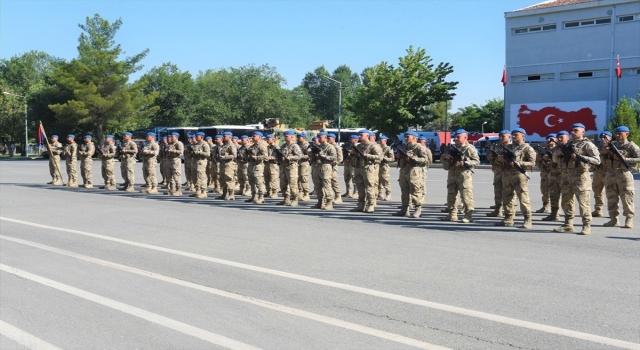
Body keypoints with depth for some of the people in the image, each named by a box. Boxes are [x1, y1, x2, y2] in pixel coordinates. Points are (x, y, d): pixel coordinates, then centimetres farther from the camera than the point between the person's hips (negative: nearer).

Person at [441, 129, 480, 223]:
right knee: (451, 194, 9)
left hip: (464, 174, -7)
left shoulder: (469, 148, -2)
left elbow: (476, 161, -7)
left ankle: (468, 215, -3)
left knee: (466, 196, -8)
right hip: (452, 175, 7)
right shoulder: (452, 148, 18)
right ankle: (452, 214, 18)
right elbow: (445, 166, 22)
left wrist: (465, 163, -19)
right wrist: (446, 158, 0)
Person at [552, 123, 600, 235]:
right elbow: (556, 160, 24)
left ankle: (586, 226, -1)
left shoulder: (587, 144, -1)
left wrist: (579, 157, -18)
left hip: (580, 176, -7)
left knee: (583, 202, -7)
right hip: (566, 176, 7)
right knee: (566, 202, 9)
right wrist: (557, 153, 0)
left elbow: (597, 160, -11)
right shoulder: (568, 144, 18)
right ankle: (568, 225, 18)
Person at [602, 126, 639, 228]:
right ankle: (614, 219, 15)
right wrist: (605, 151, 0)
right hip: (610, 174, 6)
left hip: (623, 174, -6)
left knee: (626, 198, -2)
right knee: (611, 198, 8)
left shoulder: (631, 146, -3)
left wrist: (625, 159, -18)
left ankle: (629, 220, 6)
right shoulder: (612, 144, 14)